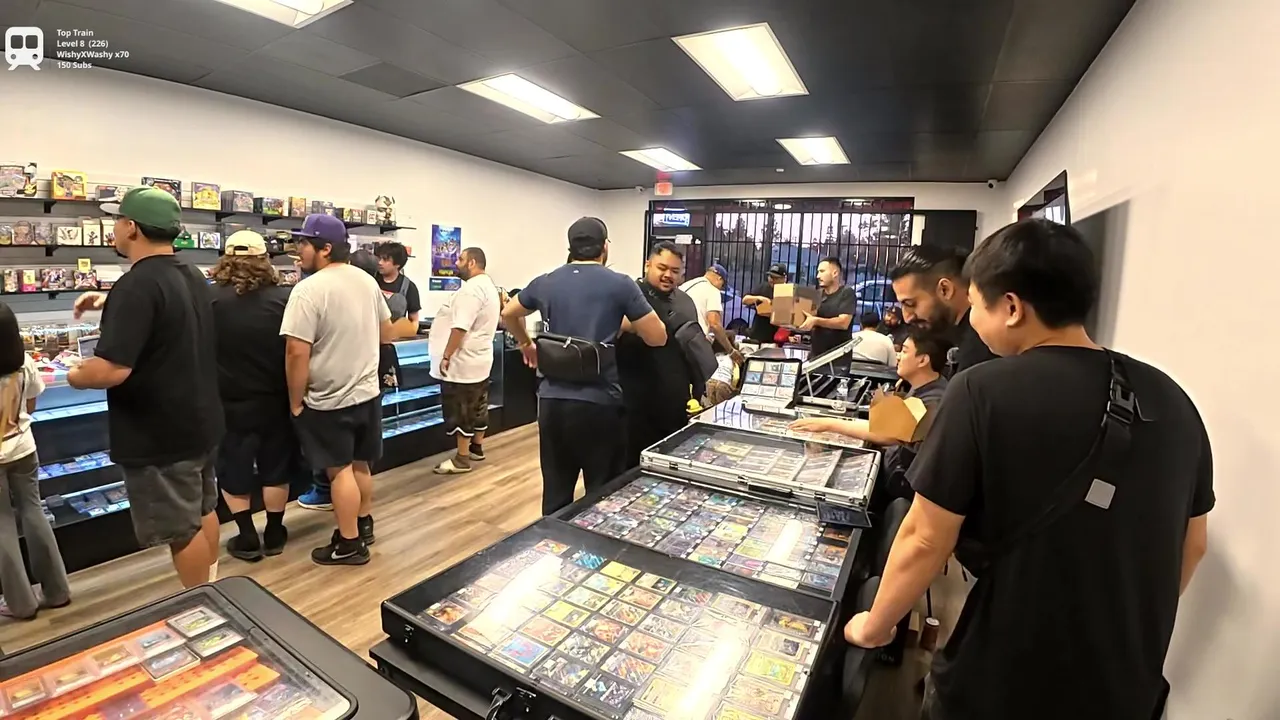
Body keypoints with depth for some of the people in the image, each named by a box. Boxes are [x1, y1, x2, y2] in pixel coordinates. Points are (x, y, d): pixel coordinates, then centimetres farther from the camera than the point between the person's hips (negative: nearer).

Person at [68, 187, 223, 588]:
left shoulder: (137, 284, -22)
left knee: (180, 529, 5)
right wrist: (111, 303, 18)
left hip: (159, 433, -9)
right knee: (202, 509, 21)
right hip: (199, 421, 9)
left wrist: (76, 377, -9)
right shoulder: (193, 278, 6)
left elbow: (112, 369, -30)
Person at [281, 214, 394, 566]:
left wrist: (296, 402, -11)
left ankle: (349, 544, 16)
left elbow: (297, 353, -22)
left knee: (340, 469, 4)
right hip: (367, 391, 7)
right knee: (360, 463, 18)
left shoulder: (309, 289, -19)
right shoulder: (367, 280, 3)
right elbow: (386, 333, 13)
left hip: (329, 400, -7)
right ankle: (364, 524, 34)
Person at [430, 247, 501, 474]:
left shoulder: (470, 289, -20)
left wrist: (446, 356, -21)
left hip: (463, 362, -10)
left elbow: (460, 327, -26)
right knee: (477, 406, 17)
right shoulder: (488, 285, 14)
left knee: (460, 411, -2)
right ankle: (477, 447, 30)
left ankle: (462, 458, 7)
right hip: (479, 359, 10)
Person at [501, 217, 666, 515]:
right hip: (599, 403, -4)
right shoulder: (620, 285, -5)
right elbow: (658, 338, -4)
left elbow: (508, 314, 24)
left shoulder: (545, 282, 8)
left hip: (552, 400, 4)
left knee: (556, 493, 14)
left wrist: (526, 344, 38)